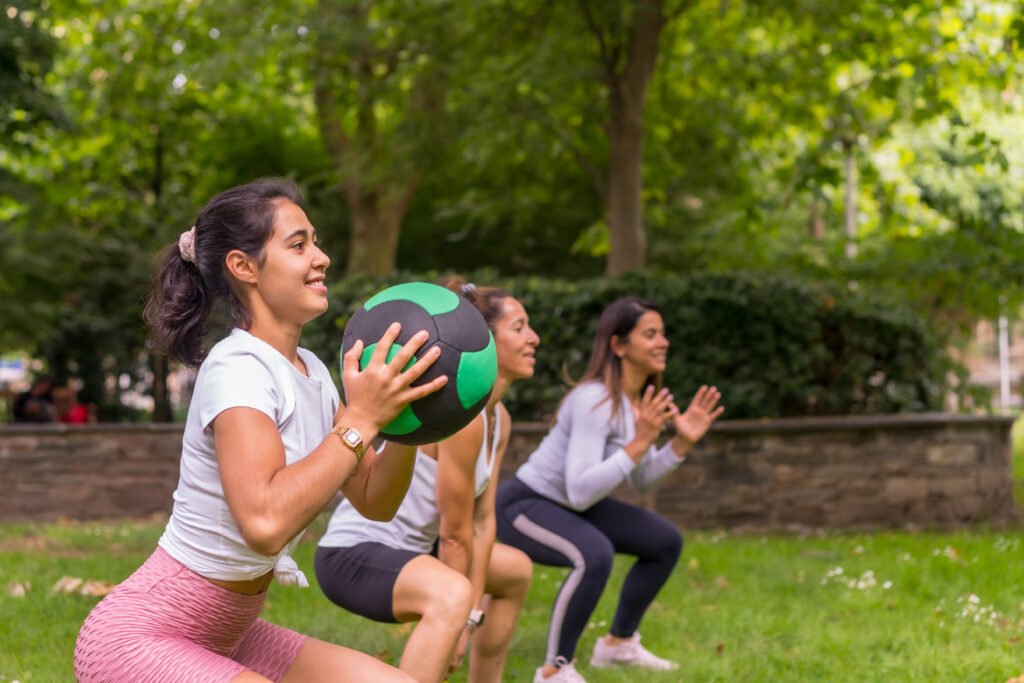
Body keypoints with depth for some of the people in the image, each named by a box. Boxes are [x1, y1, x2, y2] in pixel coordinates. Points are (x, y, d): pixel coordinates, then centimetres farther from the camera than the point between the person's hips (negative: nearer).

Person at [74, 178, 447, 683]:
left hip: (226, 636, 9)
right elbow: (265, 522, -35)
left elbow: (374, 502, 9)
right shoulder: (238, 368, -20)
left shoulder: (311, 372, 6)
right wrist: (360, 420, -29)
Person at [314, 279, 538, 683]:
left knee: (517, 570, 28)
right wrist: (465, 610, -10)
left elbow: (483, 519, 4)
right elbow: (455, 532, -20)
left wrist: (472, 615, 1)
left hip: (406, 547, 11)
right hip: (354, 554, -11)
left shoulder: (499, 420, 5)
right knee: (450, 596, -40)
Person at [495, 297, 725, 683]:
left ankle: (619, 643, 26)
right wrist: (639, 442, -35)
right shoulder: (595, 400, -28)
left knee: (665, 542, 12)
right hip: (524, 505, -10)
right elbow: (580, 492, -34)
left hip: (571, 506, 10)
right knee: (595, 555, -36)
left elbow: (640, 479, 10)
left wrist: (683, 442, -4)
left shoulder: (641, 399, 0)